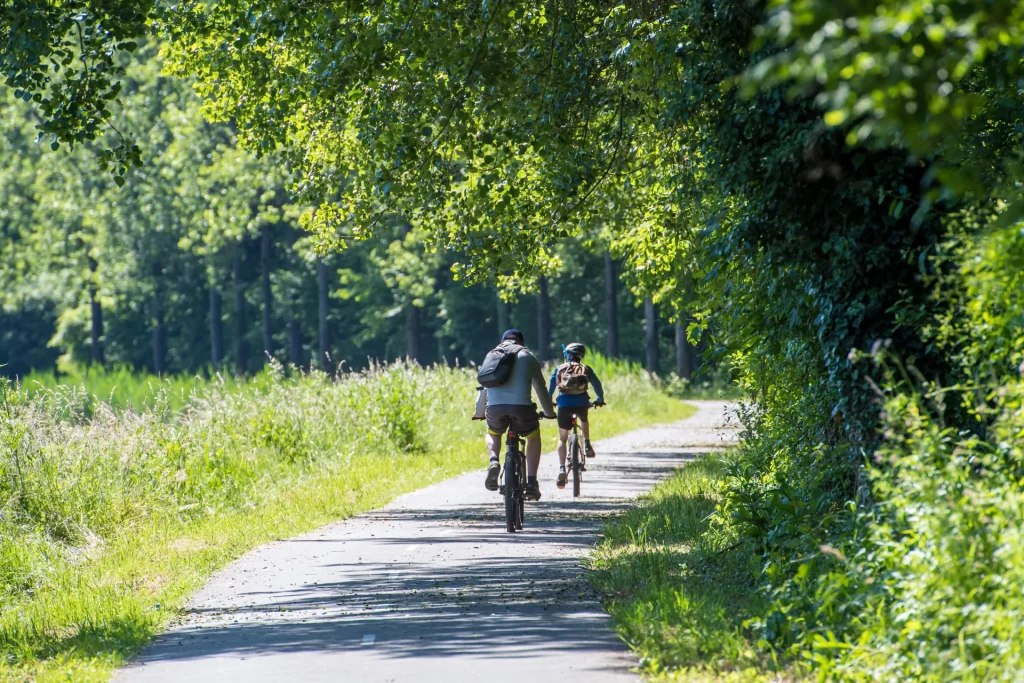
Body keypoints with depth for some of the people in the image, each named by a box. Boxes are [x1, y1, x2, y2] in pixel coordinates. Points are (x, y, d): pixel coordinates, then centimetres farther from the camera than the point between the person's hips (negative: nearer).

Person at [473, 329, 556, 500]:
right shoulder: (528, 357, 19)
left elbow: (484, 387, 30)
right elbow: (540, 388, 23)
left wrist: (479, 413, 44)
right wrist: (549, 412, 37)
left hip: (495, 408, 1)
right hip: (521, 407, -1)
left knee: (492, 434, 32)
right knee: (533, 437, 26)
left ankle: (493, 461, 0)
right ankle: (531, 483, 14)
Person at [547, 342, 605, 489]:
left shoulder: (560, 369, 19)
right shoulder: (586, 369, 18)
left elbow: (551, 387, 16)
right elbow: (597, 385, 18)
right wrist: (600, 399, 34)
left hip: (564, 403, -1)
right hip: (582, 402, 1)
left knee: (562, 439, 9)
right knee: (584, 420, 40)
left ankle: (562, 469, -9)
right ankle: (587, 445, 22)